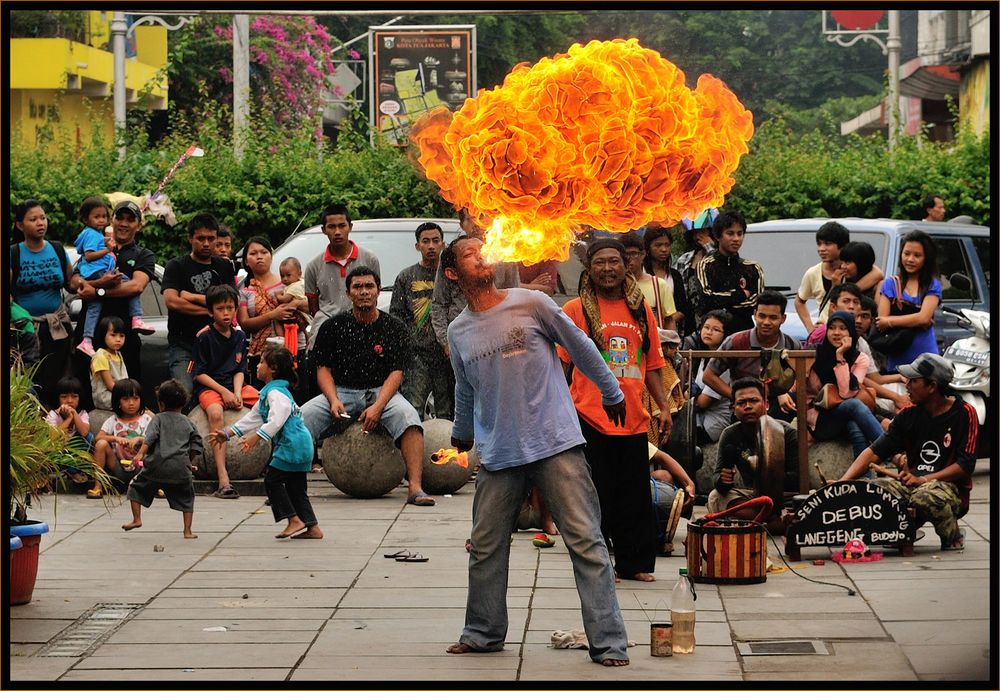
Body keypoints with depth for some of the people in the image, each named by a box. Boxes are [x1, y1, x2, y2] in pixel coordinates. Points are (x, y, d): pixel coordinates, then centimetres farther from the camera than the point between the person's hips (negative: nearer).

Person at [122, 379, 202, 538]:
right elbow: (197, 445, 12)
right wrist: (189, 462, 23)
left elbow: (150, 437, -11)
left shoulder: (158, 418, 5)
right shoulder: (187, 422, 14)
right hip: (180, 468, 2)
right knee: (186, 498, 14)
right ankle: (187, 531, 8)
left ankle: (136, 519, 13)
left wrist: (141, 453, -20)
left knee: (136, 487, 18)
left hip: (157, 465, -2)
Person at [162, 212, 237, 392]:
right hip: (182, 344, -3)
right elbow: (171, 301, -8)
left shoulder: (224, 267, 17)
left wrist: (193, 297, -6)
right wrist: (209, 310, -3)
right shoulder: (176, 266, 8)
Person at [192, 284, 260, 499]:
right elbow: (199, 373, -6)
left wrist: (237, 393, -11)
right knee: (216, 413, -37)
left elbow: (240, 370, 9)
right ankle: (223, 480, -44)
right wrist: (224, 392, -14)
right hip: (208, 387, -6)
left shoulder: (239, 336, 11)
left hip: (234, 386, 6)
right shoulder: (205, 337, -5)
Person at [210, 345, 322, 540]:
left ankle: (294, 520, -5)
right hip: (300, 445, 10)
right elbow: (253, 417, 22)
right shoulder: (268, 392, 19)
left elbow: (276, 420, -27)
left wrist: (256, 437, -31)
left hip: (291, 445, -10)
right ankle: (312, 528, 9)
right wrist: (227, 433, 21)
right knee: (295, 486, 11)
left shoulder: (275, 393, -14)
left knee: (272, 479, -4)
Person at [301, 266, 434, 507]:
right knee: (301, 418, -25)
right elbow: (323, 369, 6)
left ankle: (415, 488, -37)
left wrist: (378, 406, -19)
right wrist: (333, 401, -14)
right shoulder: (333, 326, 6)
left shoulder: (394, 328, 3)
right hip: (341, 391, 1)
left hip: (381, 392, -1)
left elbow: (396, 372, -3)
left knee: (407, 415, -34)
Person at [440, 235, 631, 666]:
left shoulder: (530, 304, -4)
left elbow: (580, 346, 8)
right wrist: (462, 433, 40)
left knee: (586, 542, -6)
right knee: (485, 547, 8)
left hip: (557, 443, -4)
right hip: (498, 454, 4)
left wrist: (611, 392, 17)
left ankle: (607, 642, -5)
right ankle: (483, 633, 26)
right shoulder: (458, 332, 8)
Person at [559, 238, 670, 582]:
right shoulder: (575, 309, 1)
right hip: (590, 419, -4)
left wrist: (664, 407, 9)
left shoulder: (641, 310, 12)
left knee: (635, 496, 7)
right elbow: (558, 363, 0)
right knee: (595, 497, -1)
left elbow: (651, 366, 18)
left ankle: (635, 563, 16)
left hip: (633, 421, 4)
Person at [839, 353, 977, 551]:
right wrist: (842, 482, -11)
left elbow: (966, 464, -11)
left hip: (951, 487, -4)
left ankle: (952, 536, -7)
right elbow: (874, 452, 2)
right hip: (913, 485, 4)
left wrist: (923, 480, -18)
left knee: (924, 496, -38)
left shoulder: (964, 414, -6)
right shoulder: (909, 415, 7)